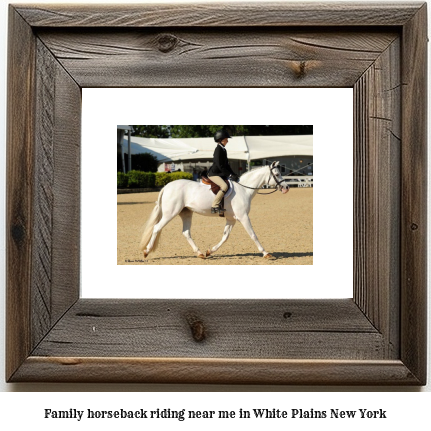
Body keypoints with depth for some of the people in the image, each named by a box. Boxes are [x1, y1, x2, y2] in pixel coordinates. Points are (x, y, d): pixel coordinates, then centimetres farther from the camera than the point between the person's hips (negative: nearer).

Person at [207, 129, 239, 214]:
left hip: (220, 174, 11)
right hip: (213, 174, -11)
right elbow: (220, 166, -20)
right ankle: (214, 206, -30)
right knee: (224, 186, -31)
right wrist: (230, 175, -19)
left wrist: (233, 174, 9)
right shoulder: (218, 150, -15)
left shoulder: (223, 150, 14)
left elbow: (226, 164, 19)